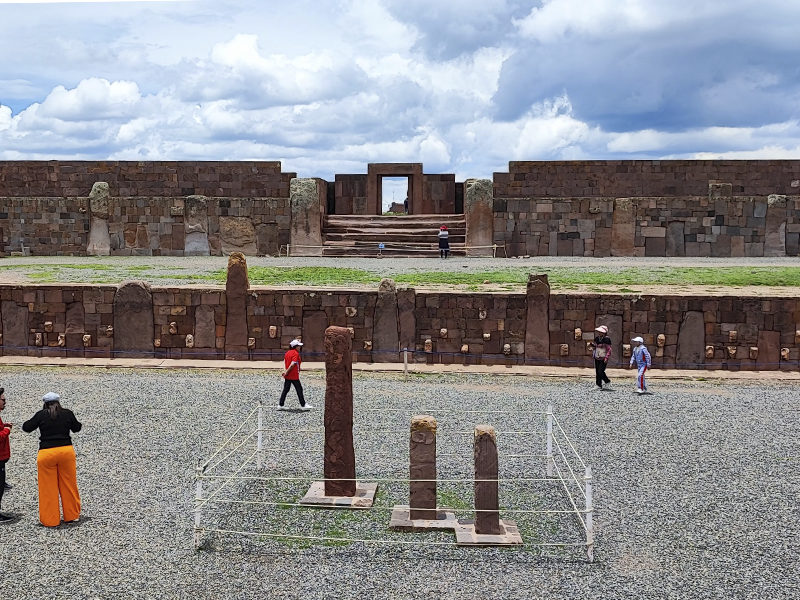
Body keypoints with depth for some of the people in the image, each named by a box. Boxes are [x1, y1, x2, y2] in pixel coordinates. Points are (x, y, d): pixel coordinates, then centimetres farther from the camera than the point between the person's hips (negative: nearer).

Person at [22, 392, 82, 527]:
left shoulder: (41, 414, -3)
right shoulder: (67, 413, 3)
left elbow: (26, 428, 3)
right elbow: (76, 428, 17)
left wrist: (36, 420, 20)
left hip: (46, 454, -2)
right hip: (66, 451, 2)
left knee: (48, 489, 7)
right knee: (69, 485, 14)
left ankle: (50, 520, 12)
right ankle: (71, 515, 23)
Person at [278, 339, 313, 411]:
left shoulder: (287, 353, 11)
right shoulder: (296, 354, -14)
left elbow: (284, 362, 8)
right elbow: (292, 364, -20)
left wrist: (285, 371, 2)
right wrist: (286, 372, -14)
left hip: (287, 376, 8)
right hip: (294, 376, -8)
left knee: (285, 390, 11)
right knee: (299, 389, 4)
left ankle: (280, 405, 10)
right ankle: (303, 405, 11)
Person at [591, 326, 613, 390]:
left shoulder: (606, 339, -14)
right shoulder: (596, 338, 7)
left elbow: (609, 349, -14)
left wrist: (606, 358, -20)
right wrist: (593, 353, 13)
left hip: (603, 359, -7)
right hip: (597, 358, 7)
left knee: (600, 372, -12)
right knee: (597, 372, 6)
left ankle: (608, 382, 11)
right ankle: (599, 386, 14)